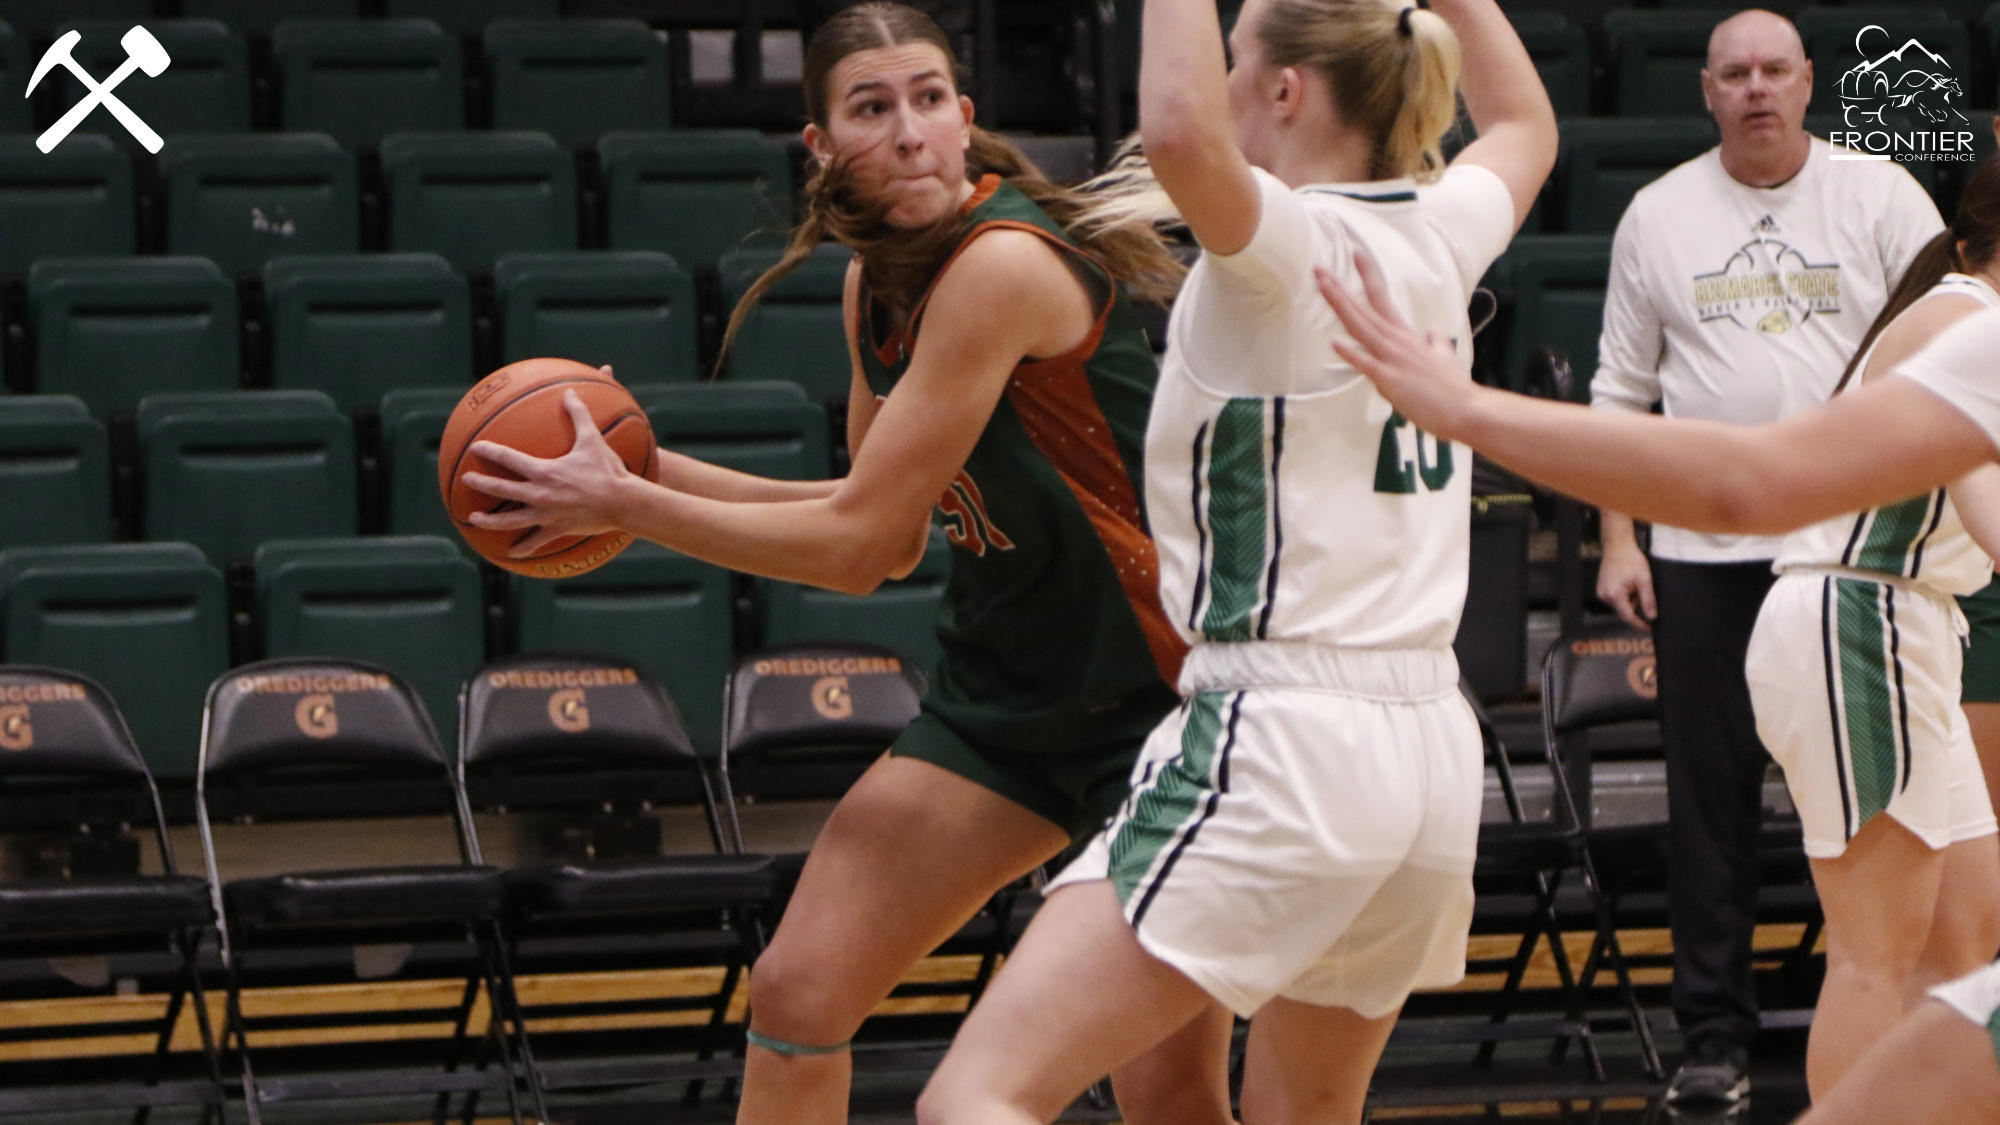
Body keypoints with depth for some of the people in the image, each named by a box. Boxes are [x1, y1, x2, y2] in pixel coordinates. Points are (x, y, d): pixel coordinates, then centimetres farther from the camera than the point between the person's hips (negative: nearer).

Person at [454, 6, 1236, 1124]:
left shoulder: (1005, 265, -24)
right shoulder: (877, 281, 3)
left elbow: (856, 546, -22)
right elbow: (888, 532, 13)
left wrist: (622, 504, -14)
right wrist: (653, 472, 5)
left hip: (1160, 693, -8)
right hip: (1006, 685, 8)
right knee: (798, 990, 2)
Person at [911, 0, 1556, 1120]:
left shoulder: (1287, 243, -9)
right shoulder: (1438, 239, 10)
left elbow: (1180, 130, -33)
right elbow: (1525, 126, 34)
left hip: (1280, 743, -8)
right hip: (1436, 749, 8)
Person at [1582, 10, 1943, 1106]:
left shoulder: (1881, 196, 3)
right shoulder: (1658, 215, 8)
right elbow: (1620, 389, 12)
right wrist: (1617, 538, 5)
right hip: (1703, 551, 1)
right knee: (1709, 799, 2)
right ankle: (1713, 1035, 7)